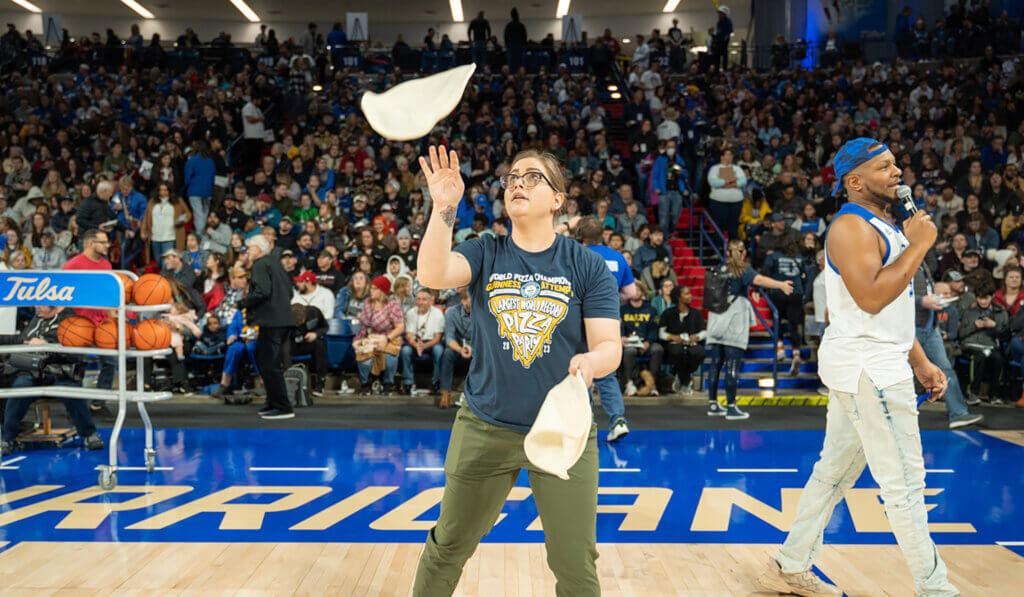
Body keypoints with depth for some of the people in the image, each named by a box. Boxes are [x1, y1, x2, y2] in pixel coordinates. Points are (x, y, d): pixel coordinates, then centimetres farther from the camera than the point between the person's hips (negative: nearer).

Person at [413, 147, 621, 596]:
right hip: (484, 429, 1)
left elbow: (609, 347, -8)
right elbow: (431, 275, -21)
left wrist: (590, 362, -30)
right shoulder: (485, 254, -1)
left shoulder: (587, 266, -3)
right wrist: (443, 208, -32)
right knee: (448, 546, 16)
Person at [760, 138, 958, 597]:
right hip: (867, 367, -10)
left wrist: (919, 362, 18)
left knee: (834, 471, 14)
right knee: (905, 484, -4)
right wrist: (917, 247, -19)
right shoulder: (852, 226, -14)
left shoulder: (882, 226, 17)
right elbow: (870, 298, -27)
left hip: (867, 366, 10)